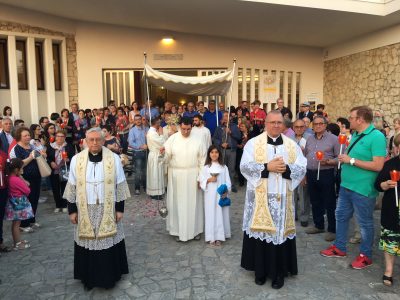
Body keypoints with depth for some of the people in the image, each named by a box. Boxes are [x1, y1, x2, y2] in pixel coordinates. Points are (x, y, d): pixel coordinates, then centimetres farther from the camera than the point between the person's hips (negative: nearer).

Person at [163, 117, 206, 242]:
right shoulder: (172, 139, -4)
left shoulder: (197, 140, -2)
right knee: (178, 202, 6)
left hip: (193, 175, 1)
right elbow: (166, 156, -8)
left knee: (193, 203, 9)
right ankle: (179, 230, 18)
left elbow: (202, 159, 0)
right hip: (176, 176, 0)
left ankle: (195, 229, 23)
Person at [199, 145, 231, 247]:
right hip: (210, 195, -1)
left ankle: (219, 236, 11)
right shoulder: (205, 168, 2)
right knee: (211, 214, 1)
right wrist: (209, 180, -16)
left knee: (220, 214, 3)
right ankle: (211, 237, 8)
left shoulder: (224, 167, 4)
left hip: (221, 194, 1)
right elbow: (201, 181, 1)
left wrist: (226, 191, -12)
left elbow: (227, 181, 2)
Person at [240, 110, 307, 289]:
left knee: (281, 232, 5)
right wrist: (267, 167, -18)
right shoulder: (253, 143, 0)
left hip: (282, 198, 2)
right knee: (261, 231, 5)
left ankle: (279, 272, 20)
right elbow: (245, 166, -10)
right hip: (260, 198, -1)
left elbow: (302, 168, 2)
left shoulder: (292, 145, 8)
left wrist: (286, 168, -16)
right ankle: (260, 270, 22)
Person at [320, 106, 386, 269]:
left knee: (365, 223, 9)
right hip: (346, 185, 9)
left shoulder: (376, 136, -18)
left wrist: (351, 160, -22)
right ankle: (339, 248, 34)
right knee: (341, 216, 18)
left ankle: (365, 255, 26)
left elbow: (378, 166, -24)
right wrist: (344, 159, 4)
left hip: (363, 189, -9)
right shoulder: (355, 135, 8)